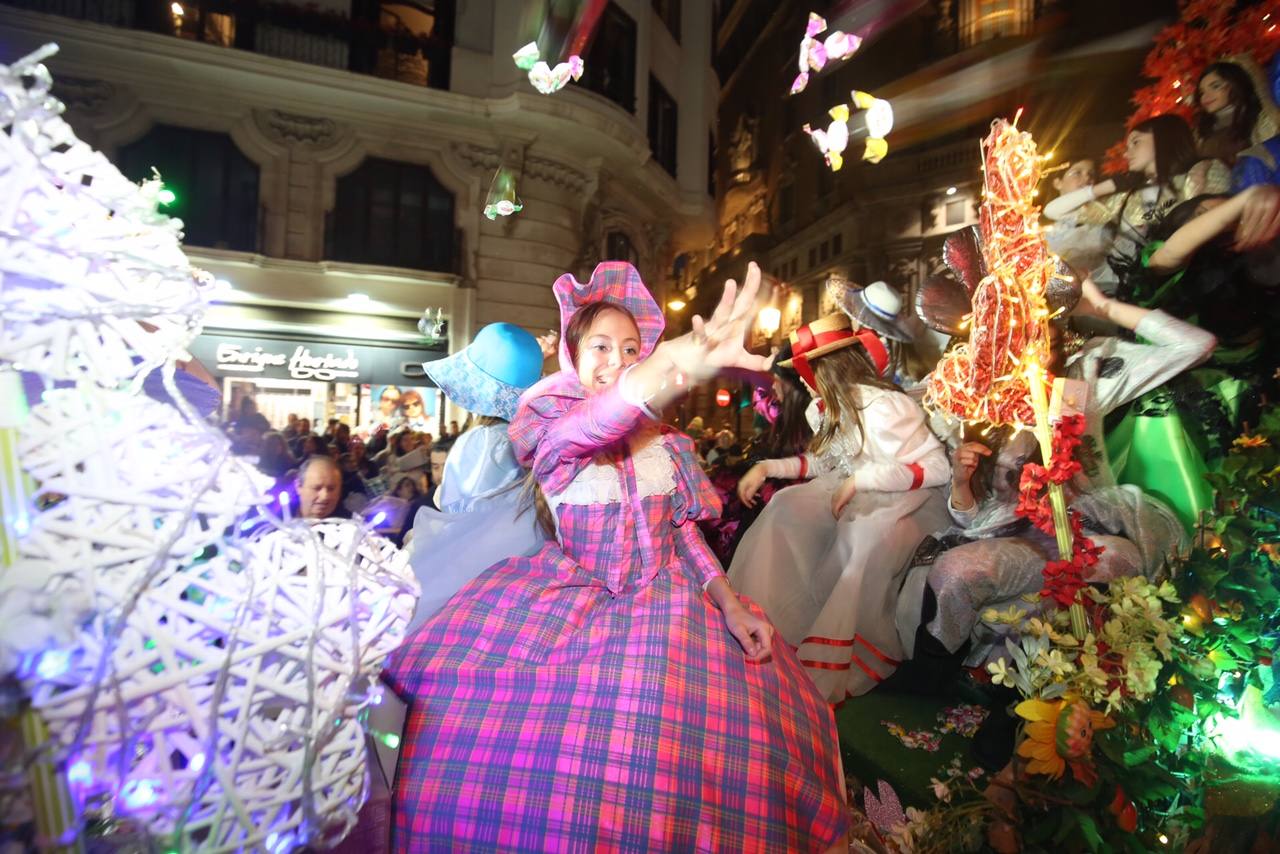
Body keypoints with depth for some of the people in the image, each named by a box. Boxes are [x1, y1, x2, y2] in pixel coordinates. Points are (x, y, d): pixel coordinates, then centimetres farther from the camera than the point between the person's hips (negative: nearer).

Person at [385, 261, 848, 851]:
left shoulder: (664, 441, 6)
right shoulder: (545, 426, -7)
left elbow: (683, 530, 9)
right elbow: (587, 427, -32)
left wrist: (730, 602, -6)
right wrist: (681, 362, -51)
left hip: (665, 599, 3)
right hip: (569, 598, -2)